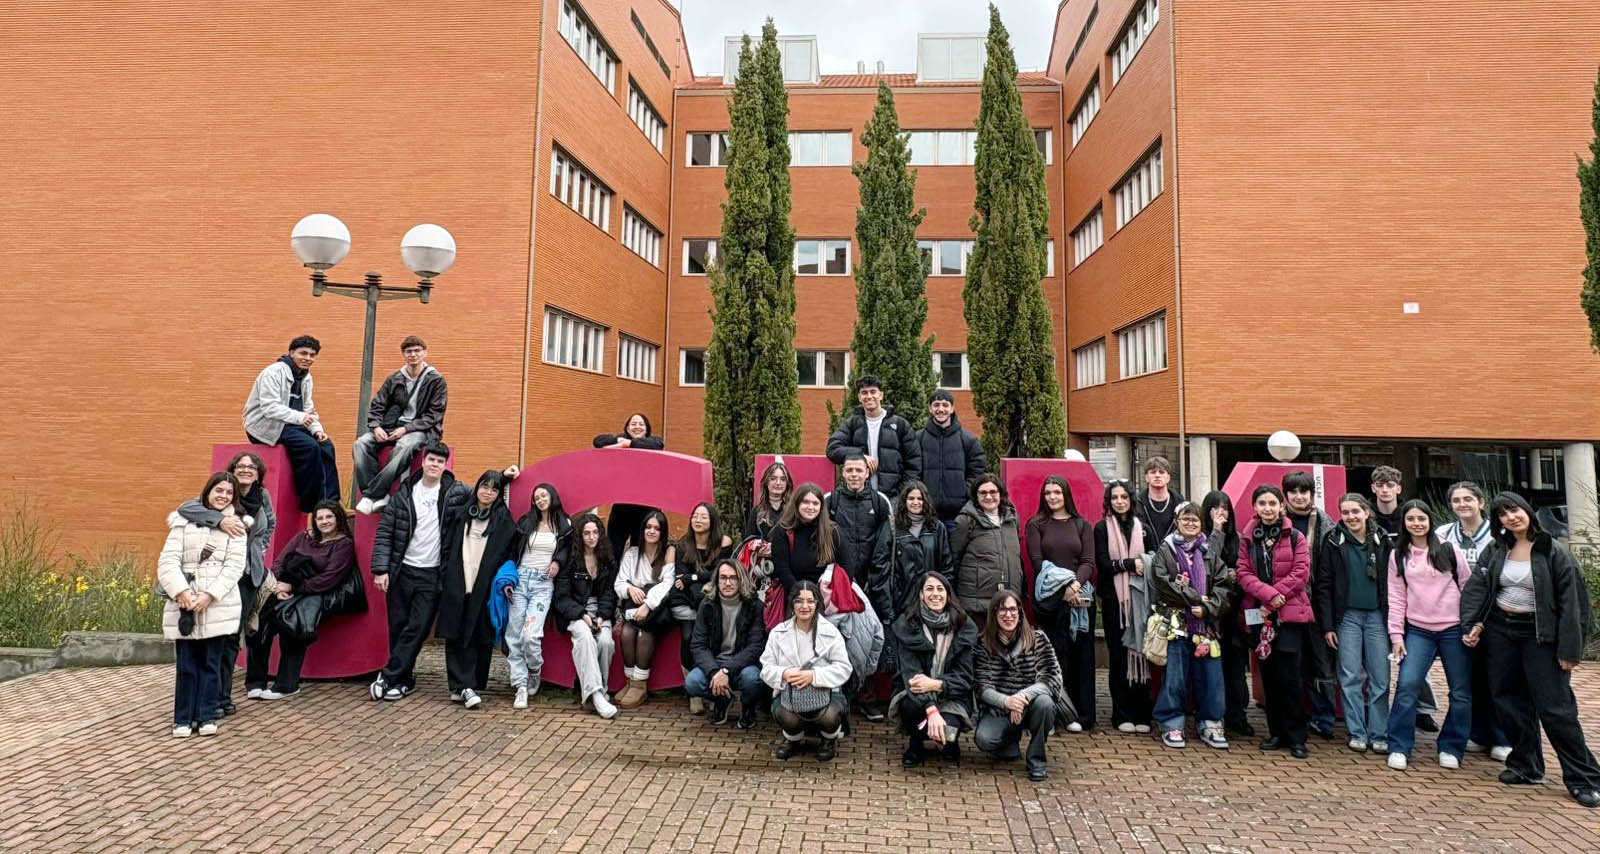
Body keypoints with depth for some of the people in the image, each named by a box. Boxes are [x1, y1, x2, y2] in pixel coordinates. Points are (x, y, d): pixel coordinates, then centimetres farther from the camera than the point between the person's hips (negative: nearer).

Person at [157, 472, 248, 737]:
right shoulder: (184, 521, 7)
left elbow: (234, 566, -2)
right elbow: (168, 560, 0)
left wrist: (210, 595, -13)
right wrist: (181, 590, -14)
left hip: (218, 606, 0)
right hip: (184, 605, 0)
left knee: (211, 663, 4)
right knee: (186, 663, 3)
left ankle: (207, 716, 14)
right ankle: (183, 718, 14)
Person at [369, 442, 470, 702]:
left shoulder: (456, 493, -1)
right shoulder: (404, 494, 1)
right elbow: (384, 532, 2)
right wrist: (380, 569, -5)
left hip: (432, 575, -1)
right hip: (402, 571, 1)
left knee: (417, 630, -4)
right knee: (398, 628, 8)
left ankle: (388, 676, 7)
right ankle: (404, 680, 21)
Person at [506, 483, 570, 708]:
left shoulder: (565, 525, 6)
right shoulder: (526, 522, 10)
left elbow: (569, 548, 19)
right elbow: (512, 552, 9)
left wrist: (558, 561, -1)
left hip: (544, 583, -2)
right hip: (520, 579, 2)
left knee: (531, 634, -16)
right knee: (514, 635, -5)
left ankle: (534, 673, 11)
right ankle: (521, 686, 0)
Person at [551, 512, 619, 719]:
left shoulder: (608, 561, 11)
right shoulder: (569, 560, 2)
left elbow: (609, 593, 8)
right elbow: (562, 596, -2)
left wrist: (601, 616, -9)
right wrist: (582, 614, -15)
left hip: (601, 612, 3)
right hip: (574, 612, -3)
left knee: (606, 641, -29)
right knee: (585, 637, -34)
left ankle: (594, 689, -12)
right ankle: (595, 694, -40)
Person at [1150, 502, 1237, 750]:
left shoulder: (1209, 553, 13)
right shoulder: (1166, 550, 3)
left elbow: (1225, 585, 4)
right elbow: (1164, 583, -9)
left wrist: (1207, 608, -10)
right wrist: (1196, 598, -11)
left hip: (1205, 624, 3)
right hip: (1176, 622, -3)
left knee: (1210, 674, 4)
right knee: (1175, 676, -1)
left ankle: (1209, 723, 18)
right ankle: (1171, 725, 11)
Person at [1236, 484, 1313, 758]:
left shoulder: (1295, 537, 1)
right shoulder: (1246, 538, 7)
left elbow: (1301, 573, -6)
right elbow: (1244, 573, 0)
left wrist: (1275, 599, -12)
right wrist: (1269, 593, -17)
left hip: (1290, 612, -3)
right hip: (1259, 613, 3)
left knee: (1289, 676, -6)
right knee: (1268, 675, 9)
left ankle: (1296, 737, 5)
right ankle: (1276, 733, 20)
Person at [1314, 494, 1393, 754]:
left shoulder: (1381, 541, 6)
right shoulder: (1333, 542, 0)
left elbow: (1391, 582, 8)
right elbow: (1323, 585, 0)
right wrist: (1327, 625, -5)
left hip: (1377, 615, 1)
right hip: (1347, 616, -1)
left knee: (1380, 677, 2)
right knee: (1350, 677, 1)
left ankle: (1379, 734, 11)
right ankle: (1357, 733, 10)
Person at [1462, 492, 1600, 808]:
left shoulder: (1553, 552, -7)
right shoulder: (1495, 551, 4)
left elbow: (1570, 601, -9)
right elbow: (1476, 587, 2)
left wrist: (1570, 649, -12)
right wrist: (1474, 623, -12)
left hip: (1539, 635, -4)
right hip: (1500, 631, 4)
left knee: (1555, 707, -5)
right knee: (1509, 702, 9)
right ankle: (1525, 767, 23)